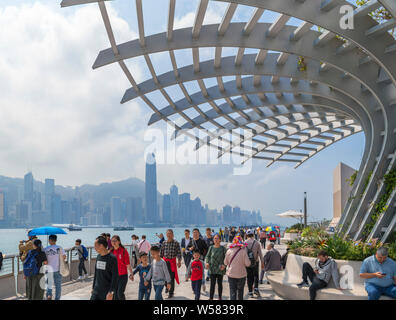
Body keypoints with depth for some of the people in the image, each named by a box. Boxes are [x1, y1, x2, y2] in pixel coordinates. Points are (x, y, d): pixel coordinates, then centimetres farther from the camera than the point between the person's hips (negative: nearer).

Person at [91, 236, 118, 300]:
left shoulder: (112, 258, -13)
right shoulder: (98, 257, 9)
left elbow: (115, 277, -15)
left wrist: (111, 292, -19)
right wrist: (93, 287, 18)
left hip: (107, 292, -6)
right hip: (96, 291, 6)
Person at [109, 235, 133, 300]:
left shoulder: (123, 251, -8)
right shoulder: (111, 251, 5)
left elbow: (128, 264, -8)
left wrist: (131, 273, -16)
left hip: (123, 276, -5)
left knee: (120, 293, -11)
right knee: (115, 294, 7)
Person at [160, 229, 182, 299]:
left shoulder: (176, 243, -4)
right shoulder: (164, 243, 5)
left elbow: (179, 253, -5)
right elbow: (161, 253, 12)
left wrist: (179, 261, -11)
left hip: (172, 261, -3)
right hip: (165, 261, 3)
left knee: (171, 277, -1)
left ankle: (171, 292, 10)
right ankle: (167, 286, 36)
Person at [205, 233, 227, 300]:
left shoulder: (223, 248, -2)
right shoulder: (211, 248, 3)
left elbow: (226, 258, -2)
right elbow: (207, 256, 8)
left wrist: (224, 265, -17)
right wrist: (207, 263, -10)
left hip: (220, 269, -1)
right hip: (212, 268, 1)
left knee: (219, 283, 9)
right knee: (212, 283, 1)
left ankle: (220, 297, 23)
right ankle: (211, 298, 7)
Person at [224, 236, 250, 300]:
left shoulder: (229, 251, -7)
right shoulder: (243, 251, -13)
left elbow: (225, 262, 4)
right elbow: (247, 264, -12)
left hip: (231, 274, 1)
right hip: (241, 275, 0)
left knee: (232, 291, 1)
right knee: (240, 290, 19)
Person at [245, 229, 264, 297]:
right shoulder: (257, 243, -5)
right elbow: (260, 253, -4)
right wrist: (262, 263, 3)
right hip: (255, 262, 0)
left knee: (249, 277, 10)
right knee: (255, 276, 17)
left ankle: (250, 292, 10)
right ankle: (256, 288, 0)